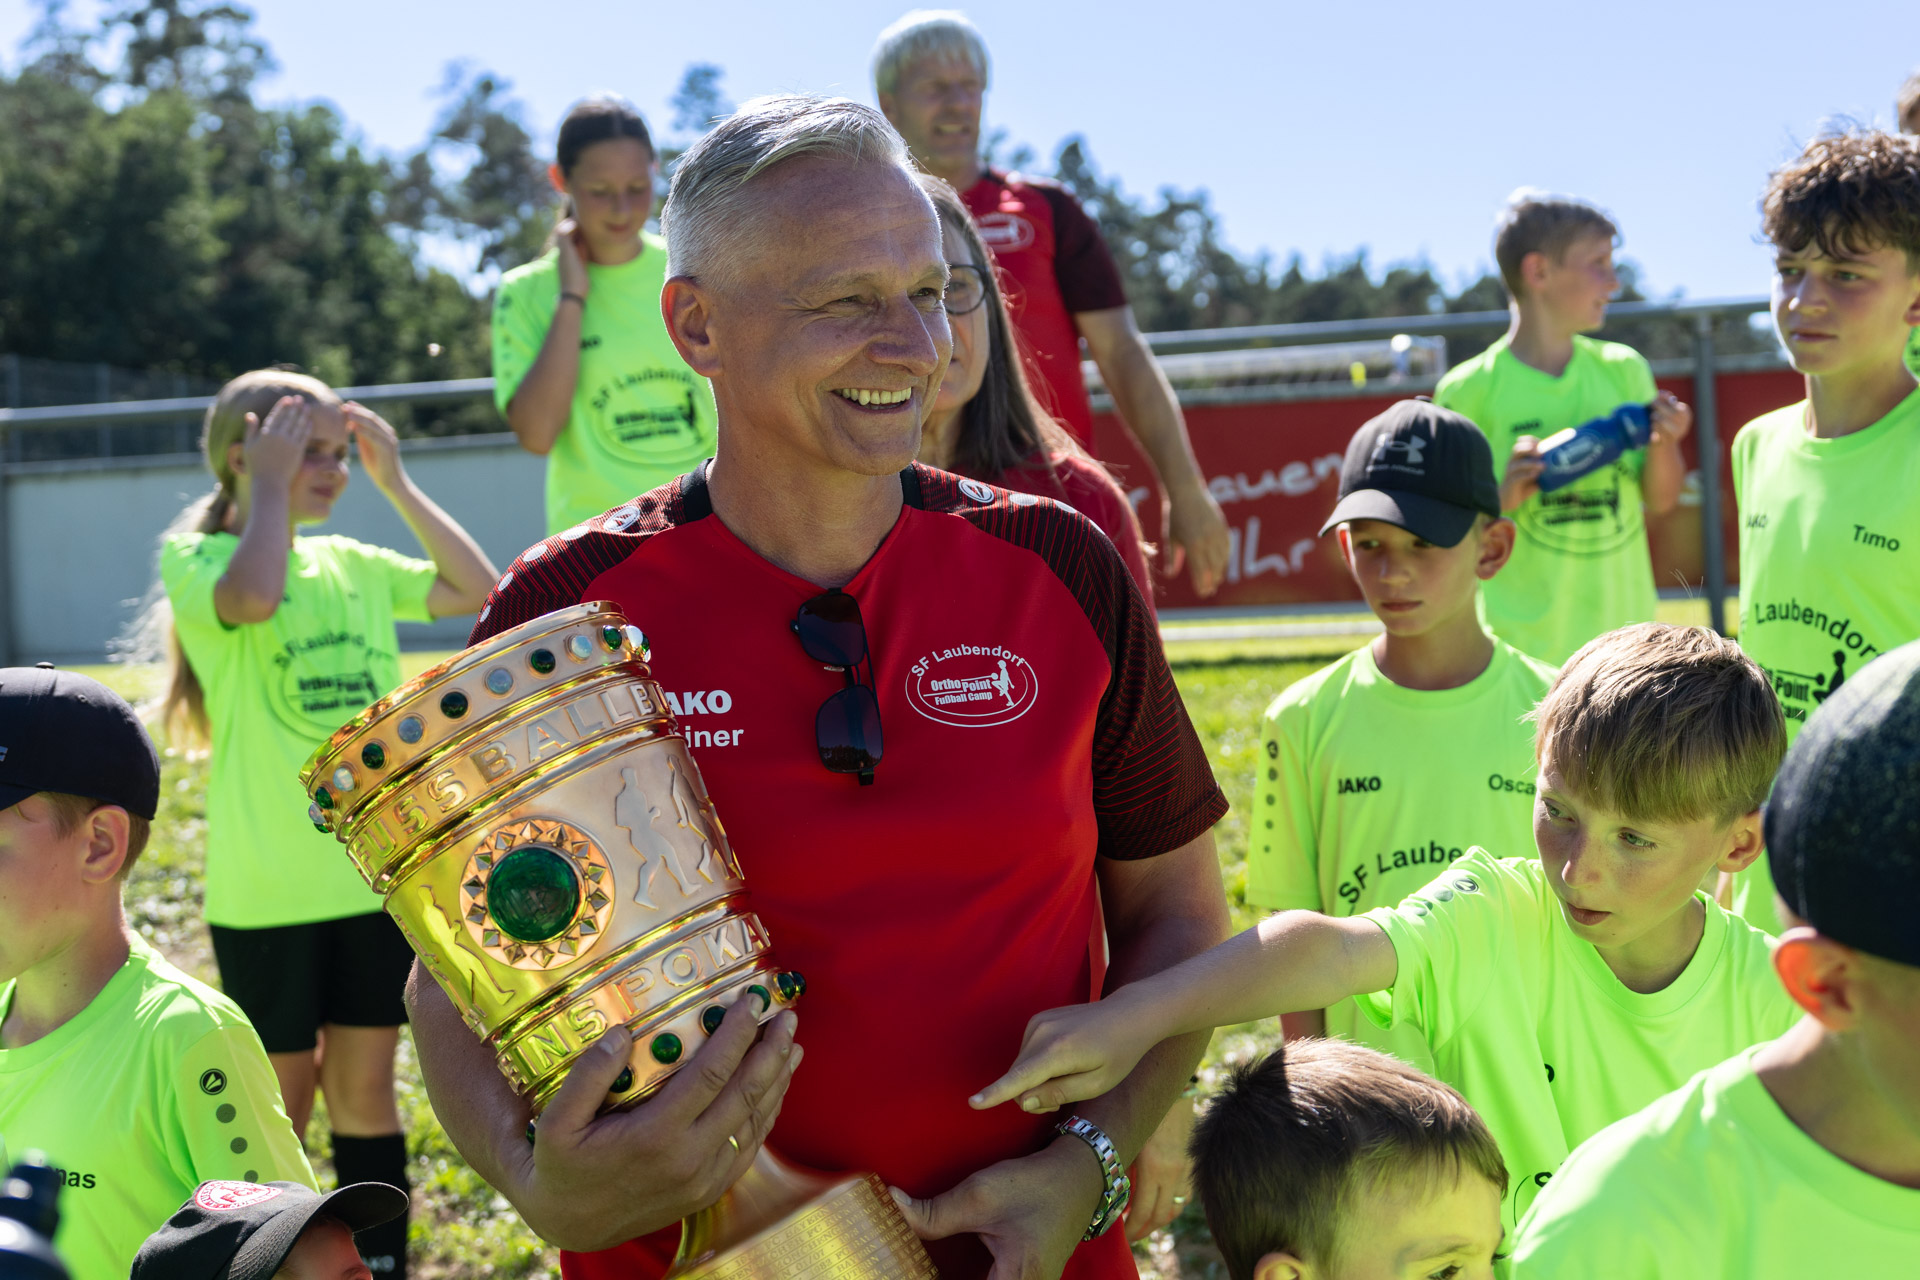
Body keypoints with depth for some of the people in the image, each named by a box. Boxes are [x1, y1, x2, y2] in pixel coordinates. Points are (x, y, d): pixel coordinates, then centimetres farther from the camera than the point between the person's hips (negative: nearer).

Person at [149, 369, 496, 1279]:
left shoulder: (352, 565, 9)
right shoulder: (194, 560, -7)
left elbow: (476, 589, 6)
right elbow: (252, 597, -30)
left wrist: (394, 482, 4)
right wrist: (269, 486, -17)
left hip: (377, 870, 5)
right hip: (267, 890, -5)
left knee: (364, 1091, 13)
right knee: (280, 1101, 6)